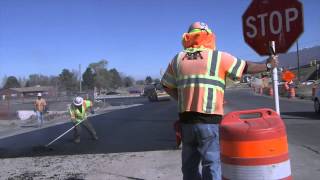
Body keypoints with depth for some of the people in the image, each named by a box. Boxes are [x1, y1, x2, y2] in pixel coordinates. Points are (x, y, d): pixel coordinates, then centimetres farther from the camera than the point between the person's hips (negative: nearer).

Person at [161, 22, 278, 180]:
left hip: (186, 119, 4)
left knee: (189, 164, 16)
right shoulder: (218, 57, -1)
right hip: (209, 120, -4)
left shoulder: (178, 59, 10)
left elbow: (167, 85, 16)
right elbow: (246, 67, 9)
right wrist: (268, 65, 24)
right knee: (211, 164, 5)